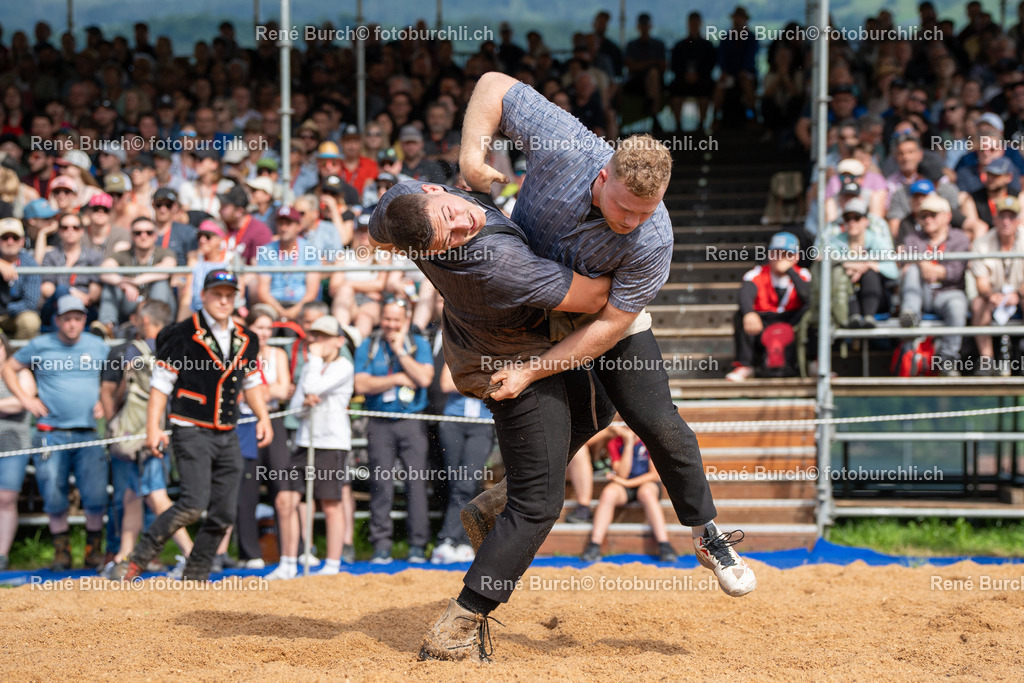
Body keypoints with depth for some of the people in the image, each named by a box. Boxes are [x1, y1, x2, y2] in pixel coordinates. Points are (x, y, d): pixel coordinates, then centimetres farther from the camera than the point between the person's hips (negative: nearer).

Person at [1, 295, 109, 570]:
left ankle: (94, 548, 10)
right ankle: (61, 550, 13)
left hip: (89, 433, 1)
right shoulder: (40, 346, 4)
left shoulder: (97, 347, 9)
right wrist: (25, 399, 4)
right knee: (54, 497, -1)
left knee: (95, 496, -6)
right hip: (52, 432, -1)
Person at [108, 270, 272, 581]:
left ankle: (195, 577, 13)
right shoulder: (183, 335, -7)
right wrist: (153, 427, -13)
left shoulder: (246, 340, 11)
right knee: (194, 503, -20)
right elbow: (161, 382, -6)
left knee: (223, 514, 2)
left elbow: (251, 382, 23)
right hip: (192, 432, -6)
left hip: (228, 437, 6)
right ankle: (137, 560, -11)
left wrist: (262, 417, 9)